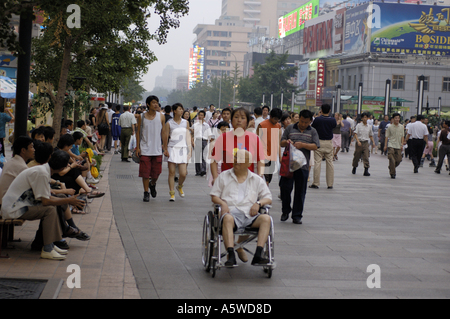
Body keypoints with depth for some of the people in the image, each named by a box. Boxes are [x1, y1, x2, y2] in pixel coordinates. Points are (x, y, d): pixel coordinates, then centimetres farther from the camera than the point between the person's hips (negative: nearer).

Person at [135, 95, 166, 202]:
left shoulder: (161, 116, 3)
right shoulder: (142, 116, 2)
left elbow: (163, 132, 8)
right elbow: (138, 132, 6)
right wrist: (137, 147, 2)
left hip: (157, 150, 1)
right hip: (145, 149, -1)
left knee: (156, 172, 4)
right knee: (145, 172, -1)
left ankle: (152, 184, 35)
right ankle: (146, 192, 11)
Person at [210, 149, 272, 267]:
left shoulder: (257, 180, 21)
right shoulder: (224, 176, 19)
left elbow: (268, 198, 18)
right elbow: (214, 196, 16)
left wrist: (258, 203, -4)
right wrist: (222, 203, -6)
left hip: (250, 215, 2)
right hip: (231, 212, -2)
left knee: (266, 218, -30)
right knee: (227, 218, -39)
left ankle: (258, 255, -37)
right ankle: (231, 256, -47)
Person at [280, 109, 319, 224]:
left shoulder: (312, 131, 9)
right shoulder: (290, 128, 10)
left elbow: (315, 146, -2)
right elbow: (281, 143, 10)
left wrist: (302, 145, -16)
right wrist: (287, 142, -12)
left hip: (303, 165, 0)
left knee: (300, 191, 3)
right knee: (285, 188, -1)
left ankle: (297, 216, 11)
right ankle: (285, 211, 19)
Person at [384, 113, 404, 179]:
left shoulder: (401, 127, 8)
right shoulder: (390, 127, 0)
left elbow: (402, 136, 10)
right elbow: (387, 137, 3)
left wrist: (402, 145, 1)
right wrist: (385, 145, -2)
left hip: (398, 146, 3)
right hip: (391, 145, -3)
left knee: (398, 160, 3)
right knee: (392, 160, -12)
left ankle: (391, 168, 30)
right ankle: (392, 173, -3)